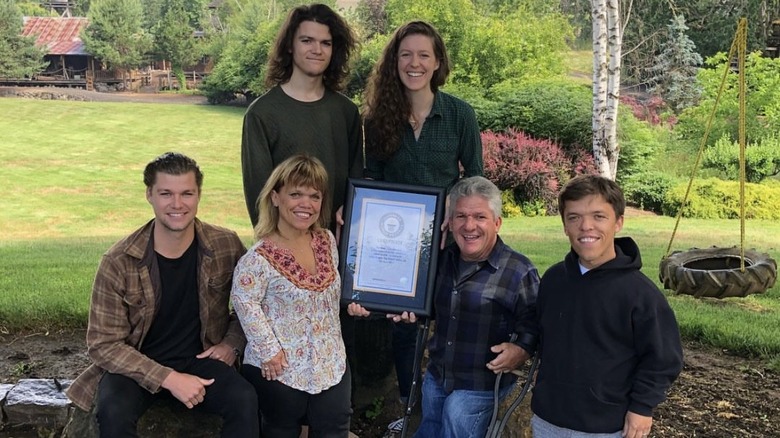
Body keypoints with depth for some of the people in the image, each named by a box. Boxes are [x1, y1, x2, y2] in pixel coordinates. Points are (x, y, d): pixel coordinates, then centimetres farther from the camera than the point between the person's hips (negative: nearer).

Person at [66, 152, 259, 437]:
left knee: (245, 400, -28)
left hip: (199, 359, 1)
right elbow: (103, 344, -13)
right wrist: (169, 379, -21)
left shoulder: (226, 246, -8)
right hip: (136, 365, -1)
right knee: (113, 412, -32)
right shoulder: (118, 263, -15)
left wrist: (233, 342, -5)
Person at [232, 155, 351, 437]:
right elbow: (245, 301, -19)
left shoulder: (327, 240, -1)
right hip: (281, 368, -6)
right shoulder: (260, 257, -23)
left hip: (331, 362, 6)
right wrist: (268, 349, -17)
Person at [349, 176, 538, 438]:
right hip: (435, 376, 6)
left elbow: (534, 321, -11)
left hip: (479, 386, -6)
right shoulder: (442, 260, 3)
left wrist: (522, 348, -30)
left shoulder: (519, 272, -15)